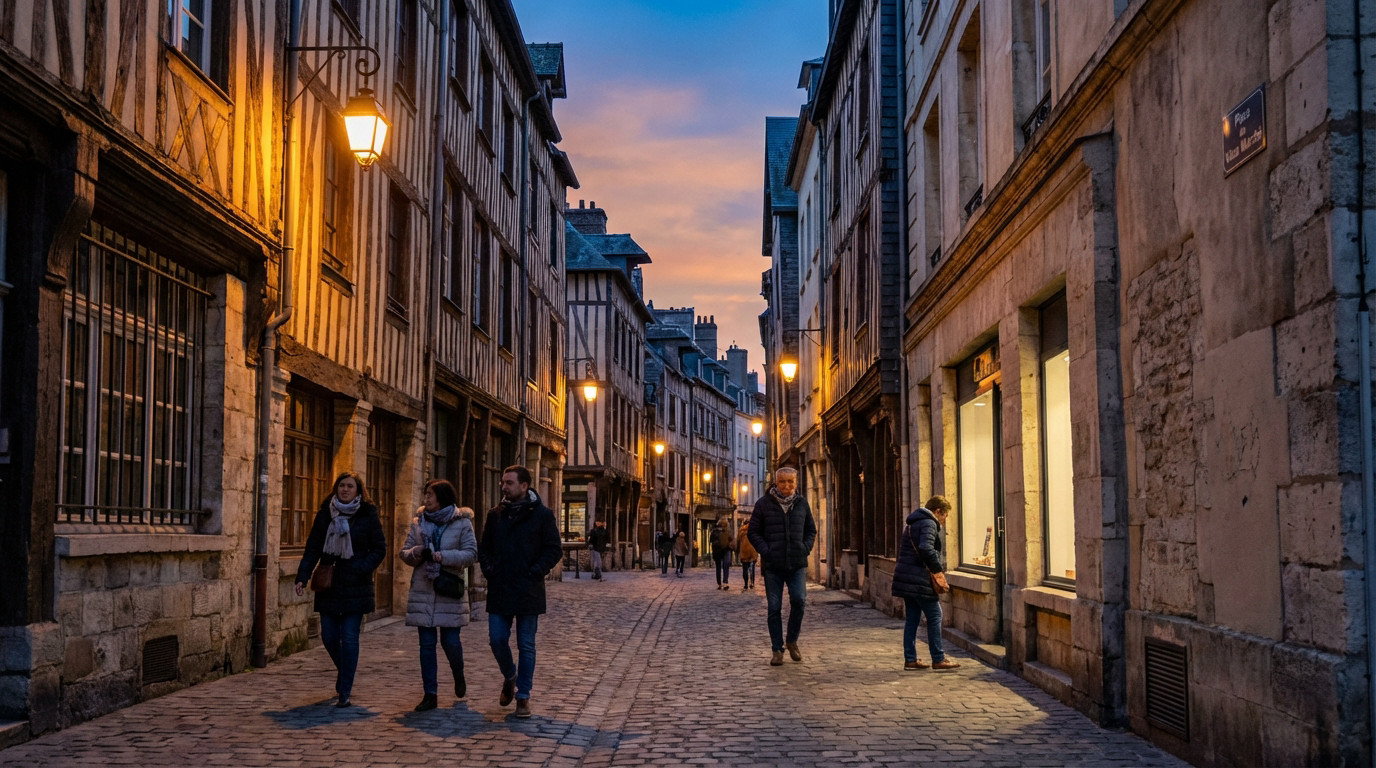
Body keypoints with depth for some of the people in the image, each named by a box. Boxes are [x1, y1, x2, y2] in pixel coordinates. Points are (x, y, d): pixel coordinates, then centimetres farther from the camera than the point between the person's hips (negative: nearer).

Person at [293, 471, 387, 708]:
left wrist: (359, 569, -14)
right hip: (328, 584, 3)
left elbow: (379, 549, 1)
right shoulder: (325, 513, 7)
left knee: (349, 638, -4)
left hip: (355, 587, -3)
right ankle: (345, 672, 36)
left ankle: (344, 692, 1)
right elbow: (312, 548, 5)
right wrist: (302, 577, -7)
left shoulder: (368, 515, -1)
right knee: (329, 637, 6)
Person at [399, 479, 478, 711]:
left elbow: (471, 553, -9)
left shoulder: (462, 523, -2)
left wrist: (444, 557, -20)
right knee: (426, 644, 3)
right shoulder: (418, 522, 10)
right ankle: (430, 694, 10)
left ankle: (459, 676, 29)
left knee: (450, 640, -3)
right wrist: (416, 553, -13)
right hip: (422, 590, 3)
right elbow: (405, 553, 9)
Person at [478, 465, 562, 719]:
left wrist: (534, 573, -13)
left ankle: (523, 696, 13)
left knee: (526, 646, 3)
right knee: (497, 640, 3)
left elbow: (554, 550, -4)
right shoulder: (495, 514, 9)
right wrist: (489, 570, 0)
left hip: (528, 591, -3)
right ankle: (509, 677, 31)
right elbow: (484, 548, 16)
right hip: (499, 590, 3)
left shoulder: (542, 514, -3)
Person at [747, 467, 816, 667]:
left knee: (799, 599, -15)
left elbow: (811, 530, 19)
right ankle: (777, 650, 10)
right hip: (773, 565, -1)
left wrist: (805, 548, 2)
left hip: (797, 563, 1)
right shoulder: (764, 504, 1)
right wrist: (765, 551, -8)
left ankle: (792, 641, 8)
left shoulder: (802, 503, 9)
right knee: (774, 607, 1)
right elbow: (753, 532, 5)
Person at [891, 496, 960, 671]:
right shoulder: (929, 524, -10)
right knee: (934, 617, -1)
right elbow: (926, 548, -26)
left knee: (911, 619, 11)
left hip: (905, 577, 9)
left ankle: (910, 659, 11)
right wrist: (938, 570, -16)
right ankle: (938, 659, 1)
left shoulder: (912, 524, 22)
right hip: (920, 580, -9)